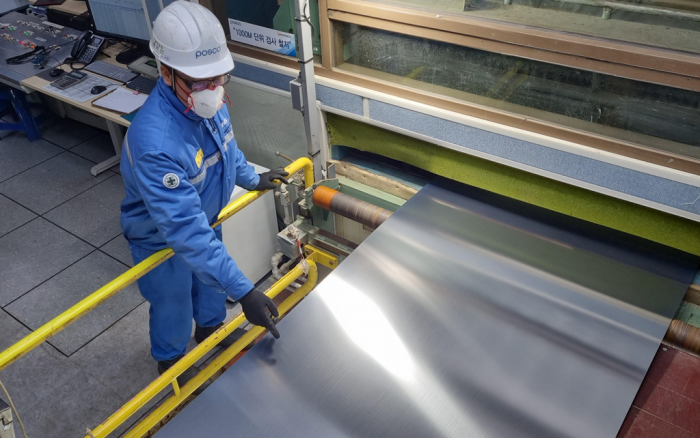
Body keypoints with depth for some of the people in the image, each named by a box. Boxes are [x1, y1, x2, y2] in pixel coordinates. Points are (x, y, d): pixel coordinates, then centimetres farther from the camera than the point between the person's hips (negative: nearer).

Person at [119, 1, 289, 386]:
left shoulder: (207, 103, -19)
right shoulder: (154, 142, -44)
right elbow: (186, 232, -45)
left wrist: (253, 179, 15)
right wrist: (244, 292, -46)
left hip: (204, 220, 6)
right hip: (162, 240, -6)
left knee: (211, 280, 30)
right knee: (173, 304, 20)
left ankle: (210, 327, 62)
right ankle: (170, 358, 51)